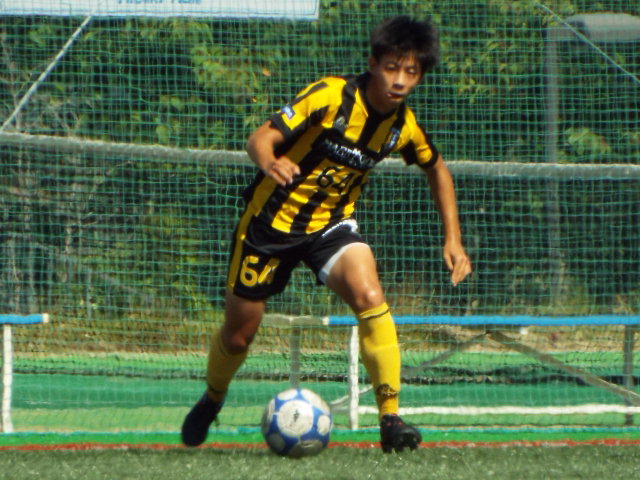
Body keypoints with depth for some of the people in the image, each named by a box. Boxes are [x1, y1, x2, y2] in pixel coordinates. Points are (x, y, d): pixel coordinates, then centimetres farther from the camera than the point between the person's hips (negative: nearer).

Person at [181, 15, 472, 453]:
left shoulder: (403, 126, -8)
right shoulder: (330, 96, -23)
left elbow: (437, 170, 13)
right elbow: (261, 138, -28)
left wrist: (453, 239, 5)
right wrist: (269, 162, -52)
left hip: (332, 223, 3)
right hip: (272, 220, -2)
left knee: (370, 298, -26)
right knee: (238, 335, 9)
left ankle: (390, 418, -22)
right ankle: (212, 400, 42)